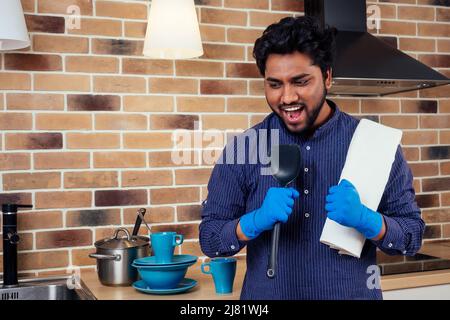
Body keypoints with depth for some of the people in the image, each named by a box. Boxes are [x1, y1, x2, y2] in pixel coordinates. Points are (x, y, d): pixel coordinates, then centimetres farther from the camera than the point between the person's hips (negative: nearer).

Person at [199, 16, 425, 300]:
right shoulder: (243, 149, -8)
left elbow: (413, 236, -5)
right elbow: (209, 239, -6)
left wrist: (365, 220, -24)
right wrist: (256, 221, -24)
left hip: (353, 292, 1)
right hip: (266, 293, 0)